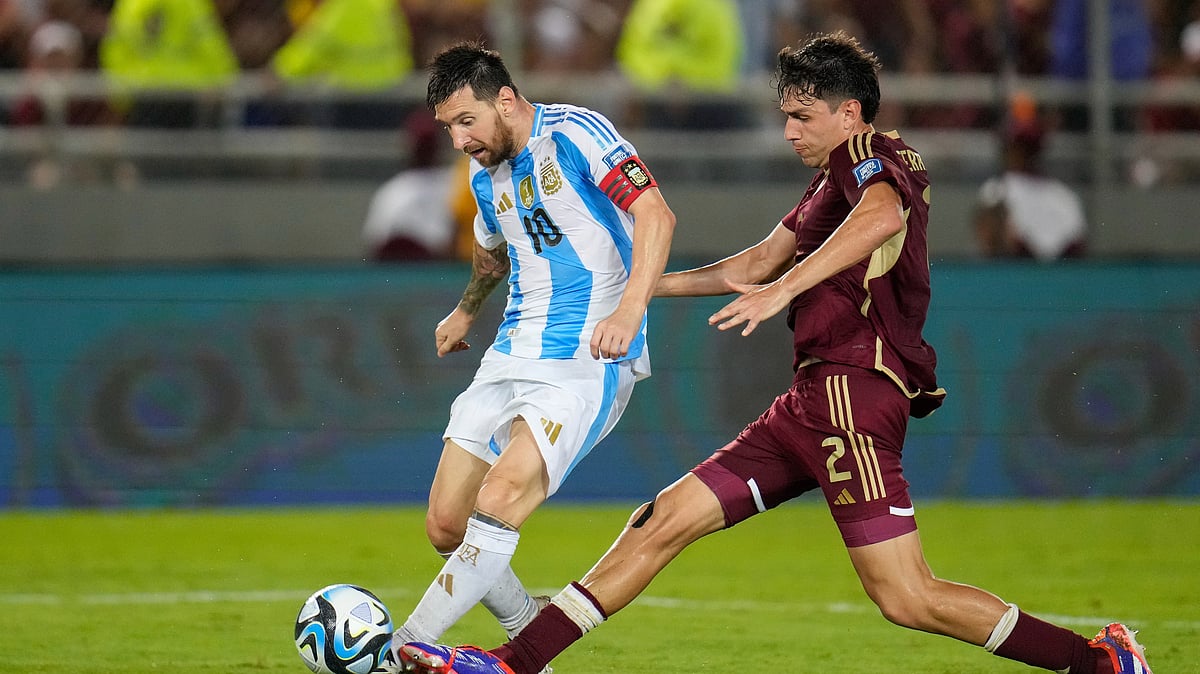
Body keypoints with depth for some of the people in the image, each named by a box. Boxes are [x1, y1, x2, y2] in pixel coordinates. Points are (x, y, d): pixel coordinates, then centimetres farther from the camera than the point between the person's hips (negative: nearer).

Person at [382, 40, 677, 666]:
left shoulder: (575, 134, -12)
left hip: (586, 362, -8)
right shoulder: (485, 174, 13)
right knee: (446, 526, 0)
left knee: (500, 500, -25)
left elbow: (655, 214, -23)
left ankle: (402, 650, -23)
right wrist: (466, 310, 53)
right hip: (510, 357, 9)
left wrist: (629, 310, -36)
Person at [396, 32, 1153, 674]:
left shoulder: (873, 156, -4)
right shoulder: (833, 183, 26)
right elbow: (759, 263, 38)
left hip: (852, 391, -10)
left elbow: (884, 216, -29)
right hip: (811, 404, 10)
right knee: (664, 521, 4)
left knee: (907, 598, -15)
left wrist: (782, 289, -37)